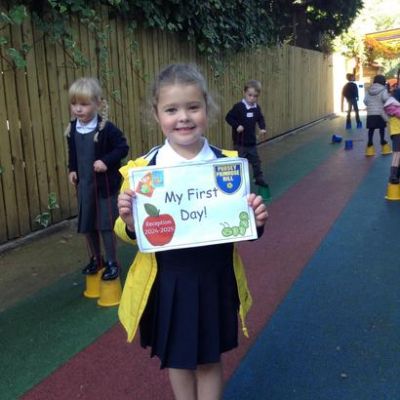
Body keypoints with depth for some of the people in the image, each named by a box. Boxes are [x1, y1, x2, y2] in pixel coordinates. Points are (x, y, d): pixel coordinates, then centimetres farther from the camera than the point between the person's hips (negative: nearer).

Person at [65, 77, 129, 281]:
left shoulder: (107, 128, -17)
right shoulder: (72, 128, 1)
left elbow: (123, 147, -12)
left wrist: (106, 161, -23)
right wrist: (72, 169, 6)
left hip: (105, 184, -6)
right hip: (84, 184, 6)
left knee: (106, 225, 1)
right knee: (87, 225, 15)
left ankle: (112, 262, 18)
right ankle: (96, 259, 34)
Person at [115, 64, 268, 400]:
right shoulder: (142, 169, -11)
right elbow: (130, 235, -2)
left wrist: (256, 221, -19)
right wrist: (130, 221, -24)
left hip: (215, 279, 1)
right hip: (168, 282, 0)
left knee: (209, 359, 18)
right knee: (177, 359, 20)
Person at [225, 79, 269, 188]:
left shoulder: (256, 108, 0)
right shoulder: (238, 107, -17)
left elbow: (260, 118, 14)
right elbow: (228, 117, -14)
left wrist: (262, 128, -2)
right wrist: (237, 126, -25)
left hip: (251, 140, 6)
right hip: (240, 141, -5)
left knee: (256, 161, 17)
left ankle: (259, 178, 32)